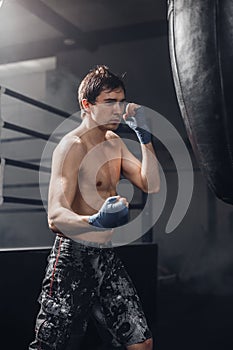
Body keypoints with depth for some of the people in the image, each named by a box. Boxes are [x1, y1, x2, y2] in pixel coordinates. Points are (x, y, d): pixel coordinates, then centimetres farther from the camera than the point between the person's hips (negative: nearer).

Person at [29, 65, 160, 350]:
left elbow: (151, 185, 5)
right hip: (73, 255, -8)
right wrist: (96, 222, -44)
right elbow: (55, 216, -24)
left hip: (106, 256, 8)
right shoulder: (71, 146, -14)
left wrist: (144, 134, -2)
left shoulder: (114, 142, 12)